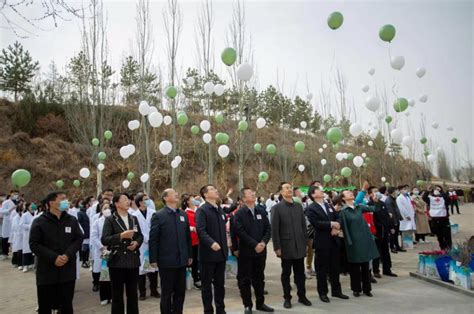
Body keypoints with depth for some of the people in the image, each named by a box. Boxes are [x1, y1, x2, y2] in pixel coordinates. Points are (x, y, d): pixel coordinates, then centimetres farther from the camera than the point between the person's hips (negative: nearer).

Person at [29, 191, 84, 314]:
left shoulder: (72, 220, 4)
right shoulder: (39, 221, -6)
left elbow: (79, 239, 4)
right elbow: (34, 244, -9)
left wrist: (68, 254, -13)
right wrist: (53, 257, -18)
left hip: (67, 271, 3)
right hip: (46, 271, -2)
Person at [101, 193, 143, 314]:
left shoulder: (133, 218, 11)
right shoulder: (110, 220, -5)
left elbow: (140, 236, 14)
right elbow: (104, 240, -14)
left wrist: (136, 242, -6)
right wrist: (121, 236, -24)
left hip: (133, 261, 5)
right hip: (117, 261, -4)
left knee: (133, 293, 13)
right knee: (117, 294, 7)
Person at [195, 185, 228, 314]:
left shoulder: (221, 210, 14)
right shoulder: (202, 210, -9)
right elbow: (200, 230, -20)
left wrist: (225, 247, 14)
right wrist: (211, 243, -32)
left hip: (221, 253, 6)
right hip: (208, 253, -6)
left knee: (220, 283, 14)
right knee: (207, 284, 5)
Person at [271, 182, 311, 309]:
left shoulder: (299, 206, 8)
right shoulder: (277, 208, -5)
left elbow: (303, 225, 10)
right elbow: (274, 229, -8)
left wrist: (305, 242, 6)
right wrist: (277, 247, -11)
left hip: (299, 246, 4)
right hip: (286, 247, -3)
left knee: (300, 273, 11)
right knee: (286, 273, 8)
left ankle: (302, 296, 25)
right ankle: (287, 298, 20)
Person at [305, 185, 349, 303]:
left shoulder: (328, 205, 14)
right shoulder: (310, 209, -9)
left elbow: (337, 218, 11)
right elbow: (315, 223, -21)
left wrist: (336, 227, -9)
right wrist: (331, 224, -17)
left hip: (333, 240, 6)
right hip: (321, 242, -6)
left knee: (335, 267, 14)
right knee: (322, 269, 4)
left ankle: (336, 290, 27)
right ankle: (322, 293, 16)